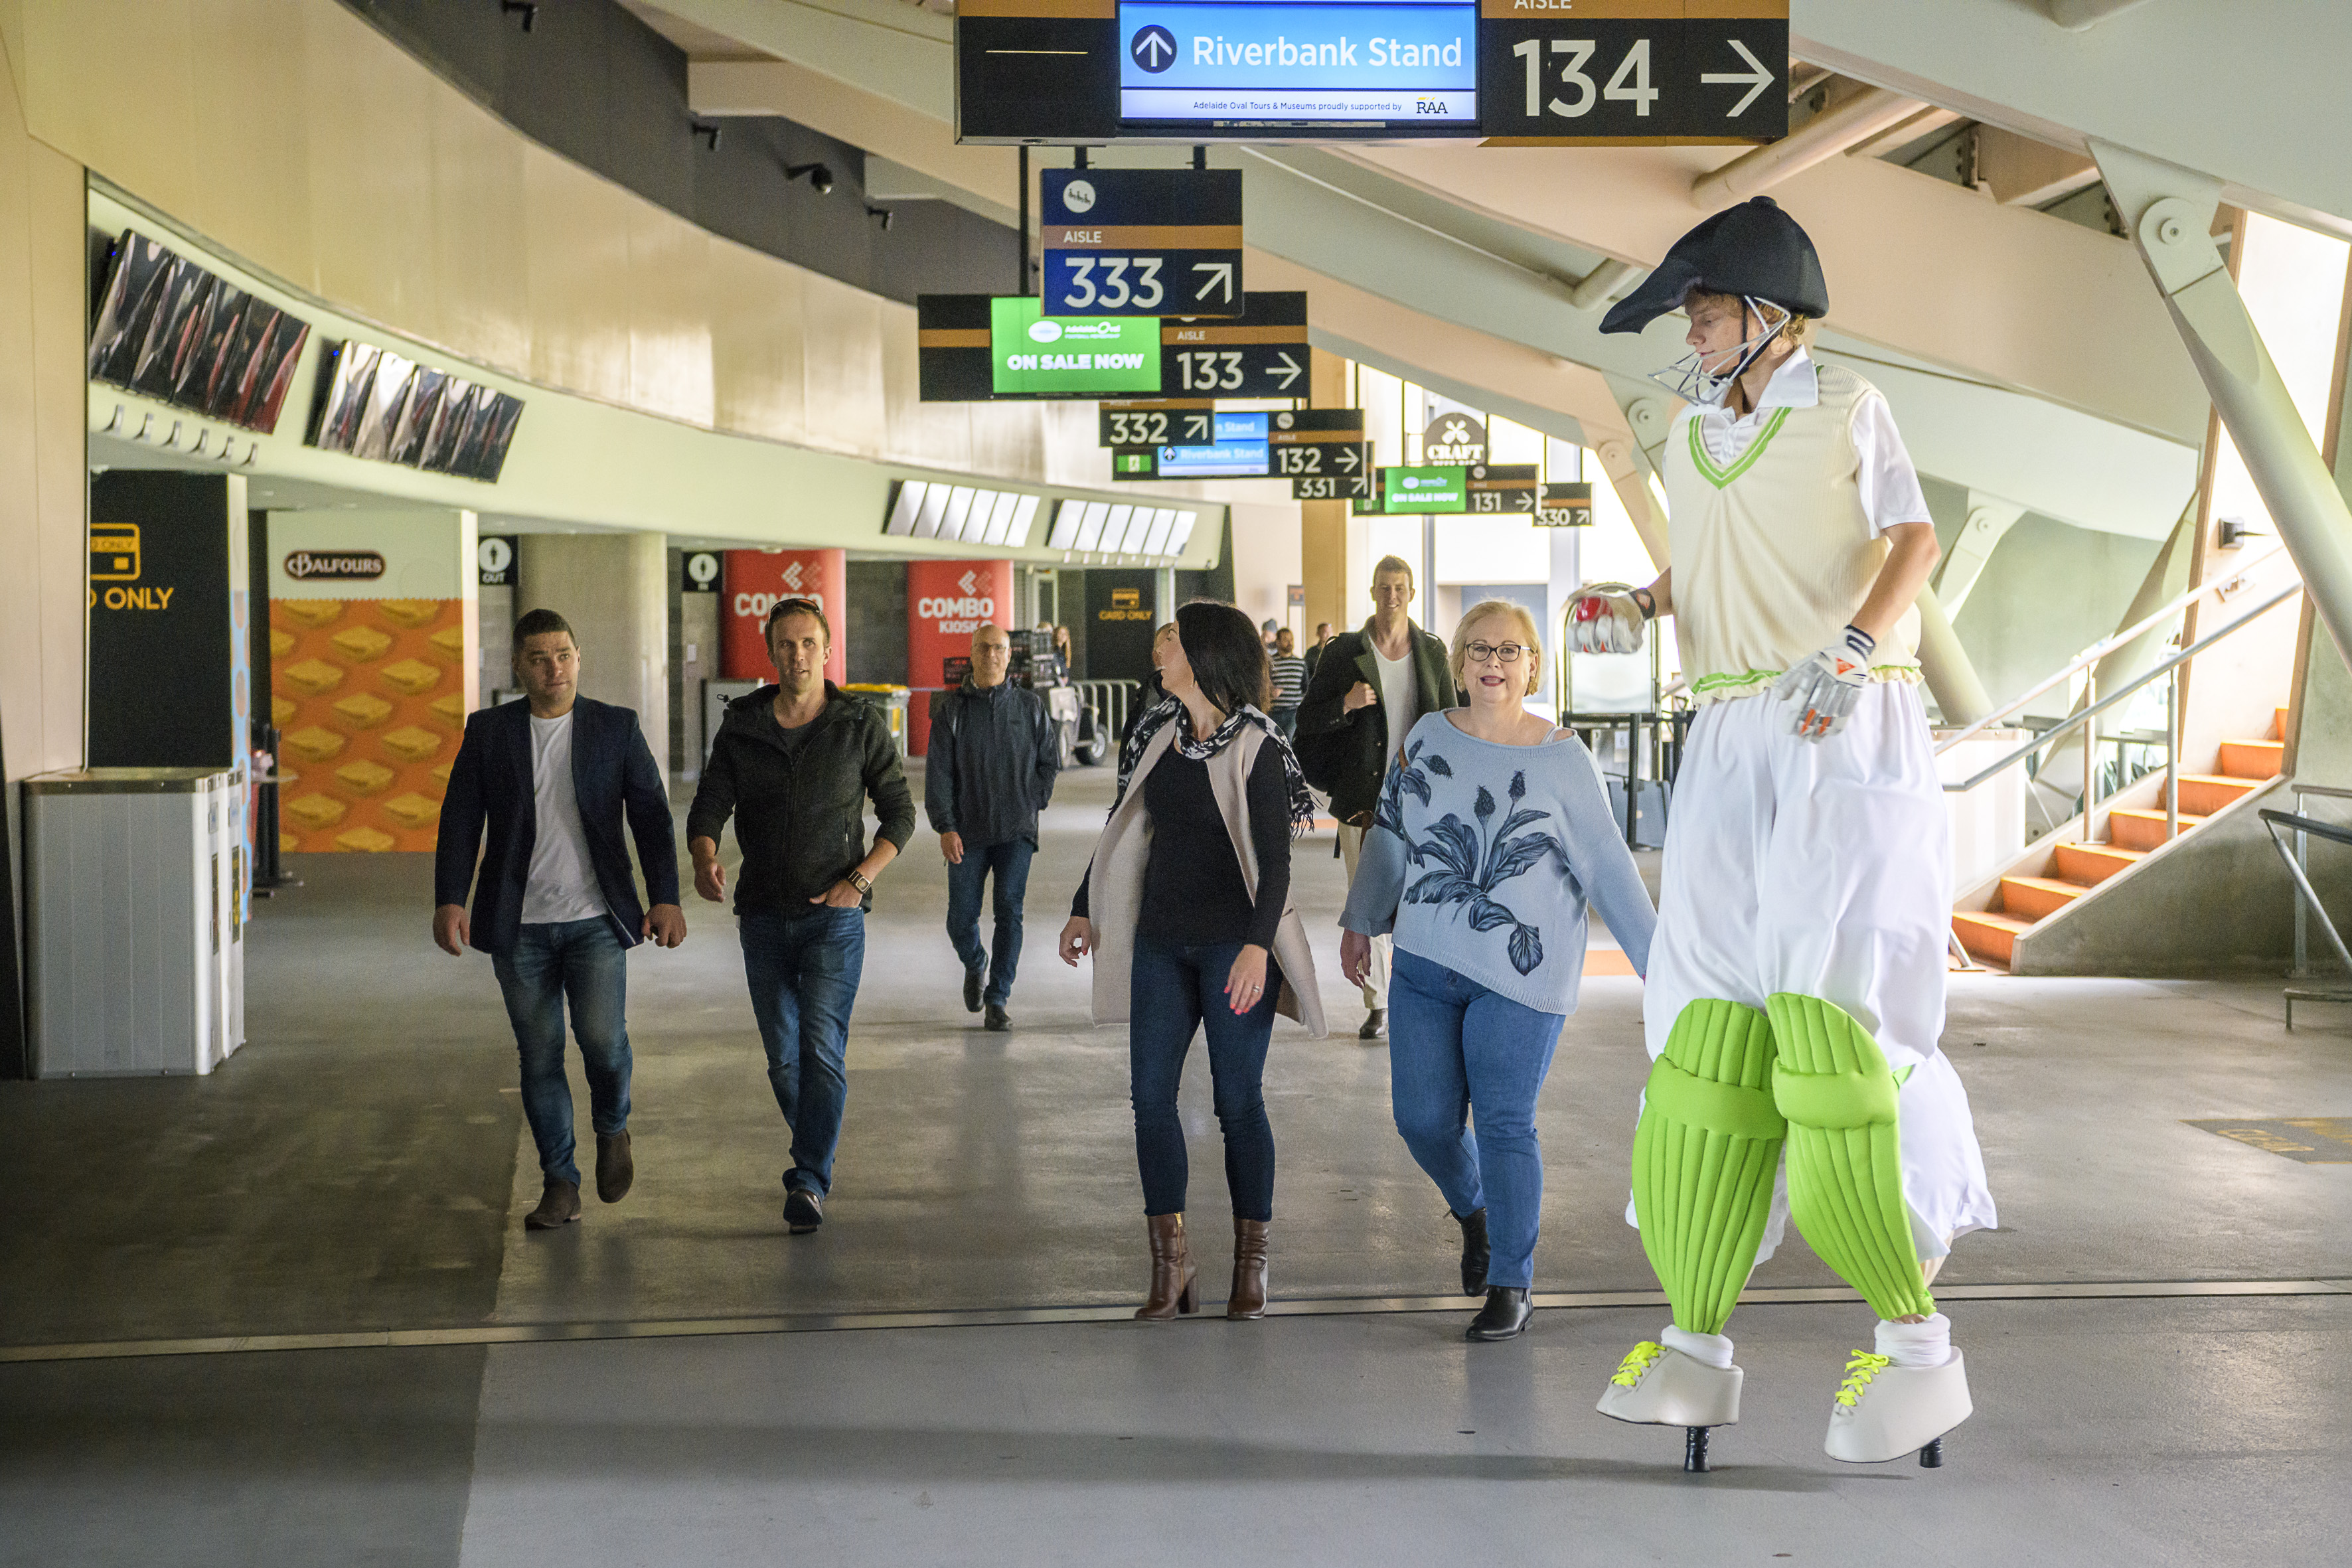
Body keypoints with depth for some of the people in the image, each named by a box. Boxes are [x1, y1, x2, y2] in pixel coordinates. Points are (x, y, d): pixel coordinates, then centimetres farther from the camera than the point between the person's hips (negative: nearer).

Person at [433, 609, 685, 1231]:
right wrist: (449, 901, -8)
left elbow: (651, 814, 2)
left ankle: (612, 1127, 16)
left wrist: (666, 897, -7)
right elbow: (460, 819, 2)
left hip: (596, 921, -1)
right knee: (538, 1056, 3)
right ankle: (560, 1186, 14)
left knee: (602, 1037, -15)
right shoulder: (487, 731, 5)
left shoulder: (617, 727, 4)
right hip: (519, 926, 1)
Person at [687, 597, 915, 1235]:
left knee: (822, 1048, -15)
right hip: (763, 916, 3)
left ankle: (809, 1183, -15)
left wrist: (858, 881, -9)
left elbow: (899, 813, 5)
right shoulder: (741, 727, 3)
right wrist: (705, 859, -25)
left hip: (834, 917, -3)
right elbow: (708, 808, -3)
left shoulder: (861, 724, -1)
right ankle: (816, 1151, 32)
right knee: (783, 1057, 9)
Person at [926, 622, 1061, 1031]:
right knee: (962, 918, 0)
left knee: (1009, 912, -8)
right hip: (968, 832, 0)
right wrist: (945, 827, -12)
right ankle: (976, 965, 34)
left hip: (1016, 831, 0)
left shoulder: (1030, 706, 6)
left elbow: (1049, 760, 17)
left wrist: (1031, 805, 6)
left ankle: (997, 1001, -1)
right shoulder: (951, 708, 2)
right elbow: (938, 771, -2)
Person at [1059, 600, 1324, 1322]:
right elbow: (1122, 828, 19)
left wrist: (1258, 944, -26)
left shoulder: (1256, 748, -9)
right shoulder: (1156, 733, 9)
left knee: (1238, 1101, -1)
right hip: (1161, 939, 6)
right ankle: (1171, 1261, 8)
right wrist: (1085, 909, 20)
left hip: (1234, 944, -6)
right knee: (1150, 1094, 0)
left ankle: (1250, 1262, 11)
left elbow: (1274, 858, -15)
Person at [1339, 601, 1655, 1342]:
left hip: (1521, 971, -3)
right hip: (1426, 962, 4)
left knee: (1505, 1123, -3)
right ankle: (1473, 1211, 36)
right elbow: (1389, 836, 16)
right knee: (1423, 1120, 3)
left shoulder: (1562, 759, -4)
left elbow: (1609, 868, -2)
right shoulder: (1428, 738, 5)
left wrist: (1657, 962, -4)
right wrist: (1360, 922, 22)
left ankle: (1511, 1284, 11)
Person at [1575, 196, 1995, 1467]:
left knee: (1828, 1004, -16)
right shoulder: (1690, 433, 18)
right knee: (1711, 1017, -2)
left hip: (1848, 736, -5)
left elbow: (1913, 537, -5)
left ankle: (1917, 1345, -9)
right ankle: (1696, 1342, 0)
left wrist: (1852, 646, -20)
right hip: (1730, 743, 6)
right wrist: (1636, 610, 9)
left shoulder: (1844, 407, 2)